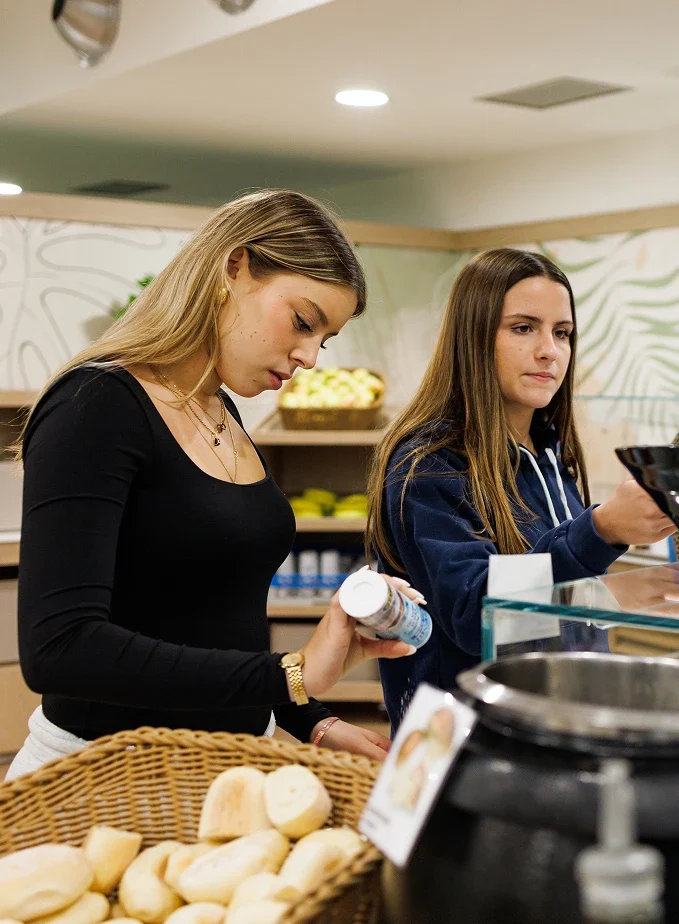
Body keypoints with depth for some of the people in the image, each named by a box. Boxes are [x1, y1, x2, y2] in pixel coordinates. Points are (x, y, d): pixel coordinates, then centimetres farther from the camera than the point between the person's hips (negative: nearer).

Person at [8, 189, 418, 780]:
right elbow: (58, 648, -27)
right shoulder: (98, 406, -17)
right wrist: (292, 675, -27)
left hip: (231, 761, 8)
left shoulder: (224, 414, 7)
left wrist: (311, 722, 3)